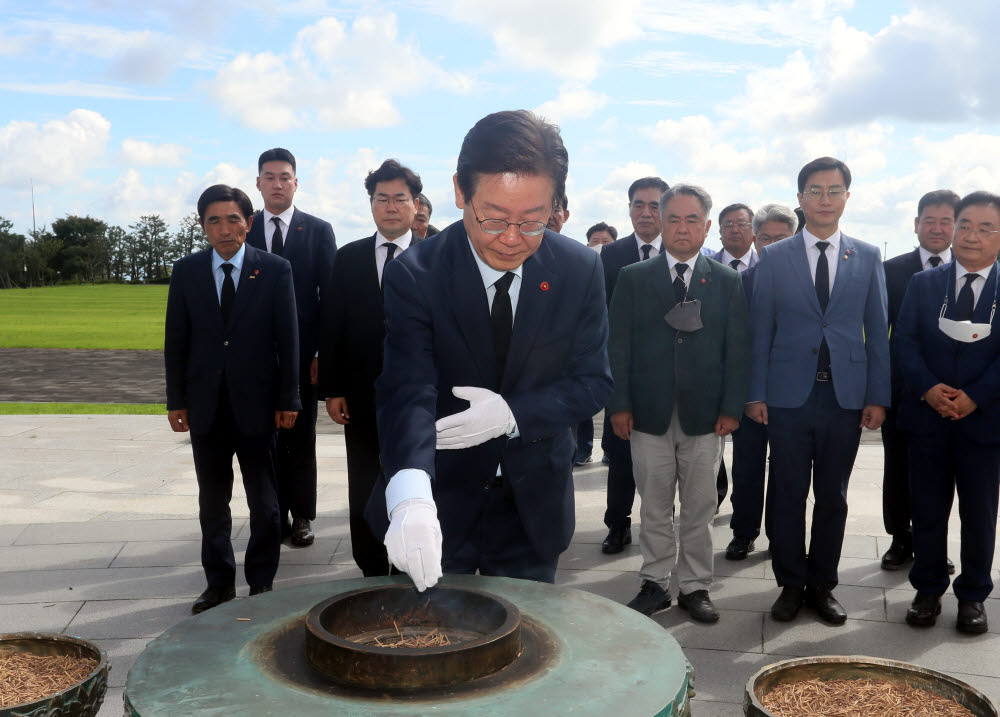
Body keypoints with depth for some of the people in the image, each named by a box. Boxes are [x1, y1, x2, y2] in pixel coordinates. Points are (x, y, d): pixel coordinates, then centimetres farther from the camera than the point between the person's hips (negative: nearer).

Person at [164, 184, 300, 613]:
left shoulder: (275, 270, -4)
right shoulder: (186, 271, 3)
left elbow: (287, 337, -4)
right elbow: (175, 340, 6)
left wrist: (288, 399, -6)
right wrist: (176, 400, 3)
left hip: (255, 402, -2)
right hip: (205, 405, 2)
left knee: (264, 502, 8)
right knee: (212, 502, 13)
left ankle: (261, 583, 23)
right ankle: (219, 583, 27)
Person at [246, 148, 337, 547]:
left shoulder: (318, 230, 3)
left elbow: (329, 294, 0)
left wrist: (323, 351, -8)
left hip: (301, 350, -1)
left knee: (301, 436, 7)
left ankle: (301, 515, 17)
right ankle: (276, 515, 17)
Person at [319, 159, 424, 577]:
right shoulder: (349, 258, 6)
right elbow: (332, 327, 5)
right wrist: (331, 389, 0)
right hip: (362, 394, 3)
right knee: (364, 491, 11)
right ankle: (371, 571, 26)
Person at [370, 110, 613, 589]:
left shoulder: (581, 271, -10)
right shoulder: (415, 276, -18)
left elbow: (593, 382, -5)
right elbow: (407, 392, -28)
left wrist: (512, 413, -24)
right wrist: (410, 500, -46)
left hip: (532, 509, 2)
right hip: (440, 503, -2)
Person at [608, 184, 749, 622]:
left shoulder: (727, 282, 7)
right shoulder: (632, 278, 4)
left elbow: (738, 350, 4)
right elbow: (617, 345, 2)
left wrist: (731, 408, -4)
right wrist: (619, 405, -5)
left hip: (704, 416, 1)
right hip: (648, 414, 0)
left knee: (699, 510, 8)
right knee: (654, 509, 8)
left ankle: (695, 586, 21)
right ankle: (655, 584, 21)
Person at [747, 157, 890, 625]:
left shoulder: (868, 258, 7)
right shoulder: (774, 258, 3)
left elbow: (877, 332, 7)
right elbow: (760, 331, 2)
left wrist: (878, 396, 1)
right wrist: (755, 394, -2)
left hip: (846, 395, 1)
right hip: (789, 395, -1)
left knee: (832, 497, 10)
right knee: (788, 495, 5)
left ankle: (822, 586, 24)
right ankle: (790, 585, 20)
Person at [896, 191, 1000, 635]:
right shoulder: (922, 283, 6)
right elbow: (904, 340, -1)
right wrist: (929, 388, -15)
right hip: (927, 415, 1)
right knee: (927, 509, 9)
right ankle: (928, 589, 23)